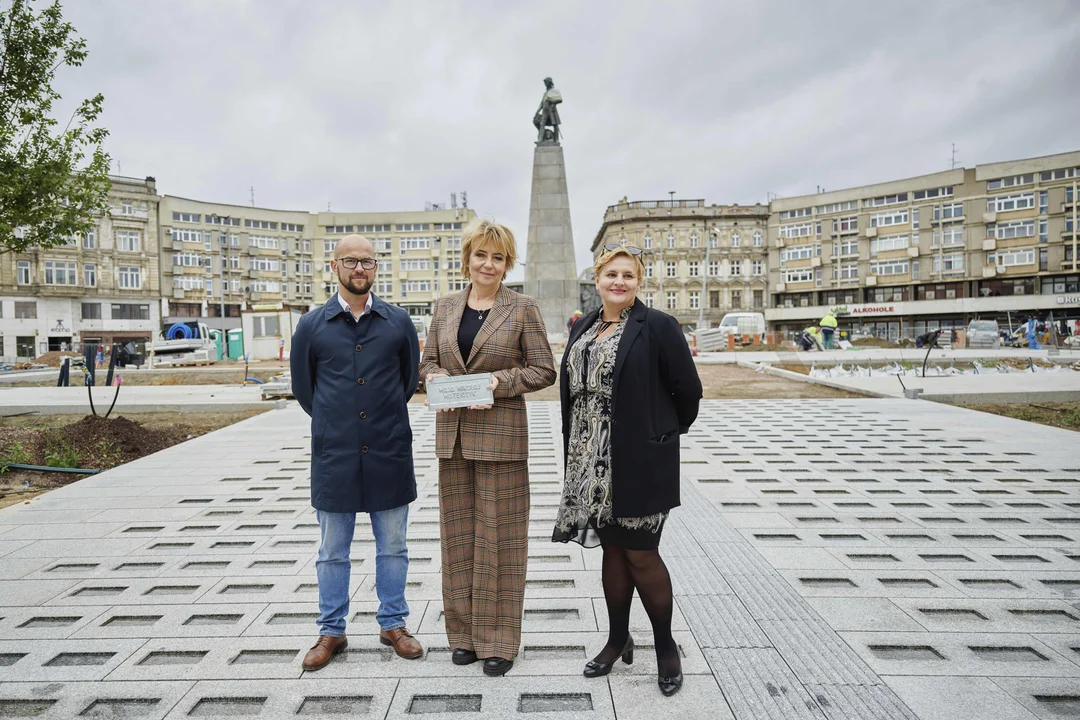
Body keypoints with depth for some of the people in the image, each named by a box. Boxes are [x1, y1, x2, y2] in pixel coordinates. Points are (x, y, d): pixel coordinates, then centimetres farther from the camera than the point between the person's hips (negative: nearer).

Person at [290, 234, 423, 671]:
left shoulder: (398, 322, 2)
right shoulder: (312, 325, 1)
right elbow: (302, 387, 11)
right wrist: (334, 423, 11)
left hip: (389, 454, 1)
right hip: (334, 455, 0)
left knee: (392, 546, 12)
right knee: (332, 550, 12)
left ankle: (393, 625, 28)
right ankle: (332, 632, 28)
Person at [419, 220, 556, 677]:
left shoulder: (523, 309, -2)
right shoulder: (444, 307, 10)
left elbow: (544, 371, -3)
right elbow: (428, 361, 15)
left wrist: (499, 381, -17)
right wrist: (440, 379, -7)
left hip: (501, 435, -4)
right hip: (452, 434, 4)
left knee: (499, 535, 4)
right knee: (458, 532, 11)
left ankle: (499, 639, 19)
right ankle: (465, 632, 27)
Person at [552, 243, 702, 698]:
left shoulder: (658, 327, -10)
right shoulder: (583, 329, 9)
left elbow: (687, 390, -5)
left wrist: (665, 434, 6)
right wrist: (576, 454, 12)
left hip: (640, 462, -6)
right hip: (593, 462, 6)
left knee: (641, 554, 3)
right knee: (612, 549, 16)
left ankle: (666, 646, 25)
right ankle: (618, 640, 33)